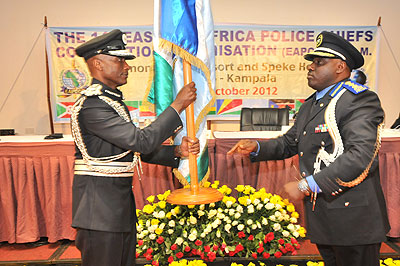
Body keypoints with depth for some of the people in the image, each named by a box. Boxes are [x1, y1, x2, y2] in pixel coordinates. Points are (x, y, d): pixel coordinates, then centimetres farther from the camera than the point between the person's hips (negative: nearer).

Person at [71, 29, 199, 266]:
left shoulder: (114, 102, 13)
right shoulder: (91, 106, -20)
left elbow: (136, 150, 12)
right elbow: (142, 140, -26)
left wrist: (177, 151, -2)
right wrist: (178, 105, -19)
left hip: (121, 202, 10)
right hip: (99, 206, -10)